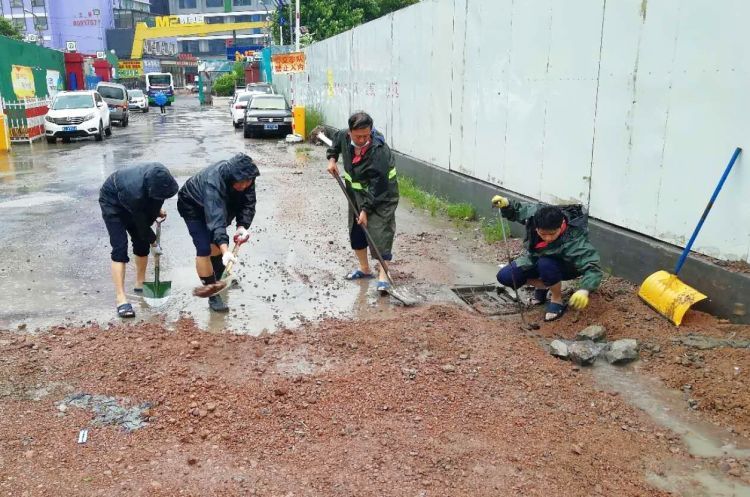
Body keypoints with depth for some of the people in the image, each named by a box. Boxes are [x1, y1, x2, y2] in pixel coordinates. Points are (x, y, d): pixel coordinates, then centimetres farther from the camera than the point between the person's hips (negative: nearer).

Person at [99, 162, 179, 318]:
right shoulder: (135, 191, -44)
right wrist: (153, 240, -12)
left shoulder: (160, 176, -29)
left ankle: (140, 284, 26)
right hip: (112, 201, -7)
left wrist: (156, 211, -8)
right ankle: (120, 299, -17)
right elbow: (140, 221, -25)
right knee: (120, 247, -16)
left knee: (142, 241, 7)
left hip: (134, 200, 7)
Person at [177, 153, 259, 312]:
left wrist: (242, 226, -39)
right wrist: (225, 251, -64)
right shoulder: (213, 183, -46)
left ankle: (217, 279, 45)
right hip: (192, 205, -7)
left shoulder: (245, 177, -27)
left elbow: (248, 203, -21)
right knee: (204, 249, -18)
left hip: (221, 204, 7)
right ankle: (213, 296, -8)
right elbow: (216, 219, -54)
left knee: (218, 240, 22)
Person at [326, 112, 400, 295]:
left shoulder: (380, 151, -31)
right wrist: (332, 158, 5)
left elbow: (377, 187, -30)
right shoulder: (344, 137, -11)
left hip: (381, 196, -7)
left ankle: (383, 276, -12)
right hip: (356, 193, 7)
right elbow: (336, 138, 17)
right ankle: (365, 269, 30)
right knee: (356, 231, 14)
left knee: (381, 233, -14)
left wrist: (366, 209, -29)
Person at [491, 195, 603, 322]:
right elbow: (517, 209, -6)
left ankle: (557, 300, -10)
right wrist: (506, 204, -28)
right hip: (536, 258, 4)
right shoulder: (535, 213, -28)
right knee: (504, 276, -15)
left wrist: (584, 290, -64)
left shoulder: (574, 241, -41)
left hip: (566, 267, -4)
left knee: (545, 264, -39)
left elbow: (593, 267, -45)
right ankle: (542, 286, 12)